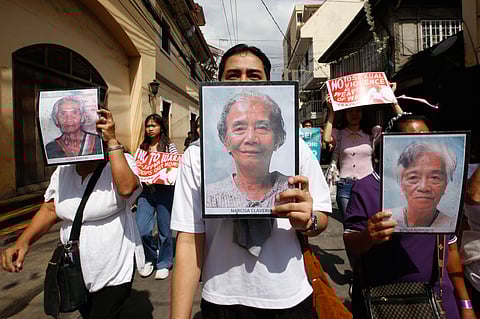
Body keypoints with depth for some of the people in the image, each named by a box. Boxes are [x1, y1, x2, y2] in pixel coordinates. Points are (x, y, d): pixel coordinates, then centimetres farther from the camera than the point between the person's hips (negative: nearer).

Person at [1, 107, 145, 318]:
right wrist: (23, 242, -12)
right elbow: (50, 209, 3)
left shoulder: (121, 161, -15)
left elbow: (126, 188, -35)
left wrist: (112, 141, -33)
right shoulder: (63, 170, 3)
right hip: (75, 270, 6)